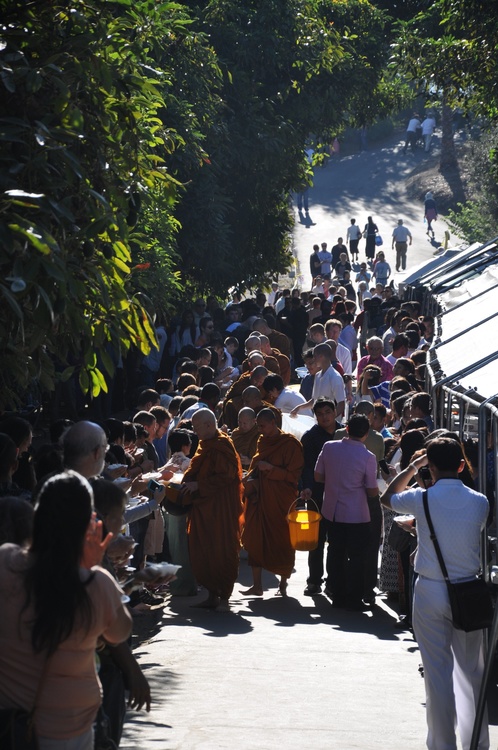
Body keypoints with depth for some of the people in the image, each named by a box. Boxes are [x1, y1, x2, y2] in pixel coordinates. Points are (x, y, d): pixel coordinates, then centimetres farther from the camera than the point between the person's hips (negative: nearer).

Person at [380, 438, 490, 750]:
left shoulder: (422, 499, -10)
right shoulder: (480, 502, -5)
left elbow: (387, 498, 8)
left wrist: (412, 468, 15)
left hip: (430, 592, -2)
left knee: (438, 673, 4)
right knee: (472, 672, 13)